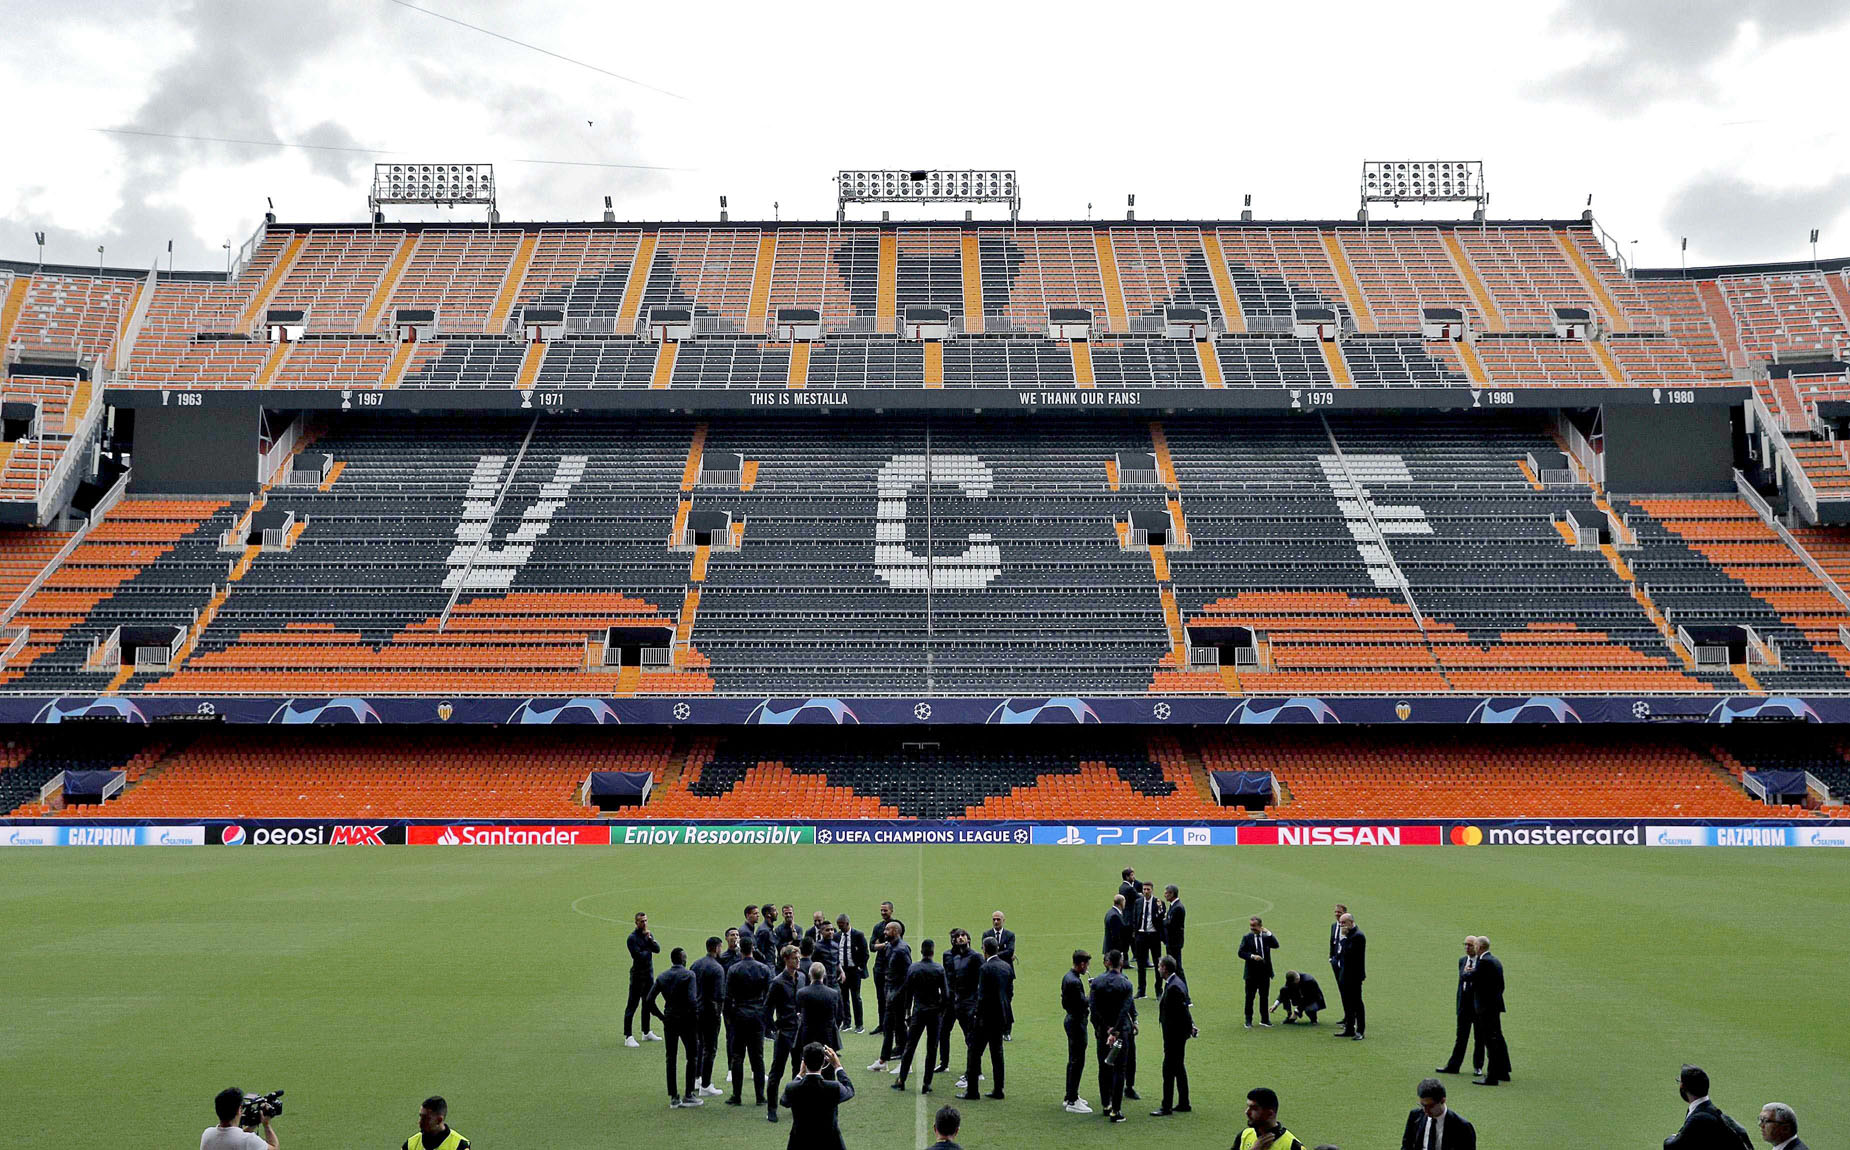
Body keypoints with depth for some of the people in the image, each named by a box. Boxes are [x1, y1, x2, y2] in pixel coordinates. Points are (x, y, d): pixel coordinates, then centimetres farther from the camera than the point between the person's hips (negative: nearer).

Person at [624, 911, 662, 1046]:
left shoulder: (649, 934, 10)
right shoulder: (632, 938, -13)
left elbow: (657, 949, -2)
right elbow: (639, 956, -21)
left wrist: (649, 939, -15)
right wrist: (649, 950, -5)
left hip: (649, 973, 8)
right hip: (638, 974, -8)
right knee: (632, 1005, -6)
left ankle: (646, 1032, 29)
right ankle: (628, 1036, -6)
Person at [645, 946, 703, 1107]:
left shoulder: (662, 977, 5)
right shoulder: (689, 975, -10)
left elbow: (649, 1000, 1)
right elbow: (692, 999, -20)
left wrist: (661, 1016, 8)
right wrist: (695, 1019, -8)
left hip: (669, 1021, 4)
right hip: (686, 1020, -4)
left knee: (670, 1058, 9)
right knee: (692, 1056, 7)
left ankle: (673, 1097, 10)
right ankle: (688, 1095, 5)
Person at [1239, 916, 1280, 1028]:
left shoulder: (1267, 937, 3)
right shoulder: (1247, 937, 0)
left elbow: (1276, 946, -13)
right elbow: (1241, 952, -6)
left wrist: (1268, 934, -18)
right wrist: (1252, 956, -20)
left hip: (1265, 972, 2)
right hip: (1251, 972, -2)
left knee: (1264, 997, 9)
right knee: (1250, 997, 3)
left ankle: (1265, 1019, 19)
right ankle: (1248, 1021, 11)